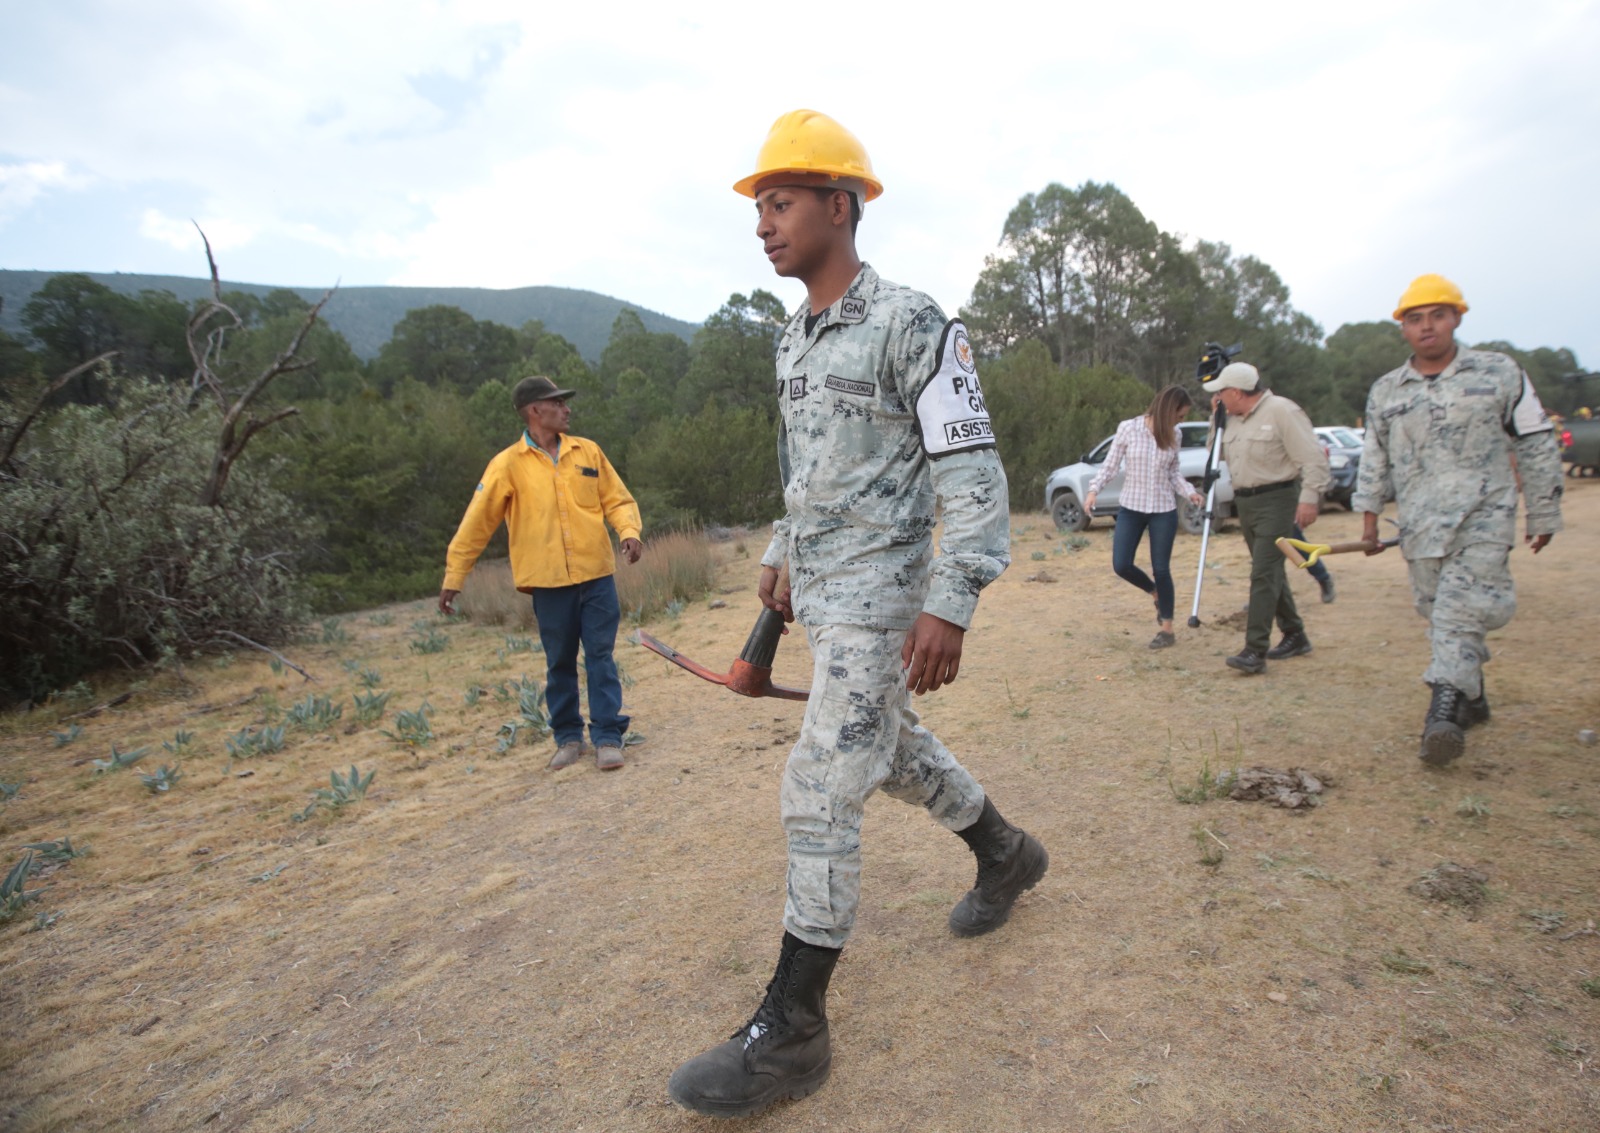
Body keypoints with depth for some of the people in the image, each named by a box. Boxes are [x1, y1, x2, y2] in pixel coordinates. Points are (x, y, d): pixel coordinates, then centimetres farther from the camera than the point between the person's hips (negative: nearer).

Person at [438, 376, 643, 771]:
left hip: (596, 575, 1)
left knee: (600, 657, 1)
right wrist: (453, 578, 0)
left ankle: (608, 737, 9)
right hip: (548, 581, -1)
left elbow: (617, 499, 10)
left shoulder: (587, 451, 7)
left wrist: (629, 531, -11)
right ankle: (568, 738, 23)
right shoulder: (508, 465, -1)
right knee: (559, 663, 9)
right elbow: (476, 524, 0)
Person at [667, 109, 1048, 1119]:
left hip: (881, 595, -9)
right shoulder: (796, 340, 11)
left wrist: (952, 606, -26)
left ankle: (791, 1032, 6)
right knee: (893, 745, 21)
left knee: (819, 797, -8)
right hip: (820, 589, 9)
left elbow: (973, 476, -19)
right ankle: (1006, 856, 46)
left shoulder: (912, 323, -15)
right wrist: (783, 557, 23)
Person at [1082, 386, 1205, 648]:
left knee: (1161, 568, 1)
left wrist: (1189, 492, -5)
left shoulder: (1173, 436, 0)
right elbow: (1110, 465, -2)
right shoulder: (1128, 428, -9)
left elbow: (1173, 472, 12)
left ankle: (1166, 630, 14)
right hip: (1130, 507, -1)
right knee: (1121, 565, -5)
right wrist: (1093, 490, -16)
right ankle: (1156, 593, 27)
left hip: (1164, 510, 1)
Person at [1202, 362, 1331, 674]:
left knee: (1264, 574, -13)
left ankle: (1256, 651, -14)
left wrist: (1309, 497, -22)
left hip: (1276, 501, -9)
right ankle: (1295, 636, 28)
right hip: (1245, 504, 9)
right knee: (1271, 572, 15)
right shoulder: (1233, 419, 11)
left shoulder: (1281, 411, -13)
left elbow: (1313, 458, -15)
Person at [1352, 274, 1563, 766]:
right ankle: (1472, 698, 27)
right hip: (1419, 528, 4)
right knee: (1439, 616, 9)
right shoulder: (1384, 391, 11)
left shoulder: (1499, 374, 3)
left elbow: (1537, 447, 7)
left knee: (1460, 613, -17)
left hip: (1482, 520, -3)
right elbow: (1374, 457, 18)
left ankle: (1444, 712, -20)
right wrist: (1369, 514, 12)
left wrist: (1543, 515, 8)